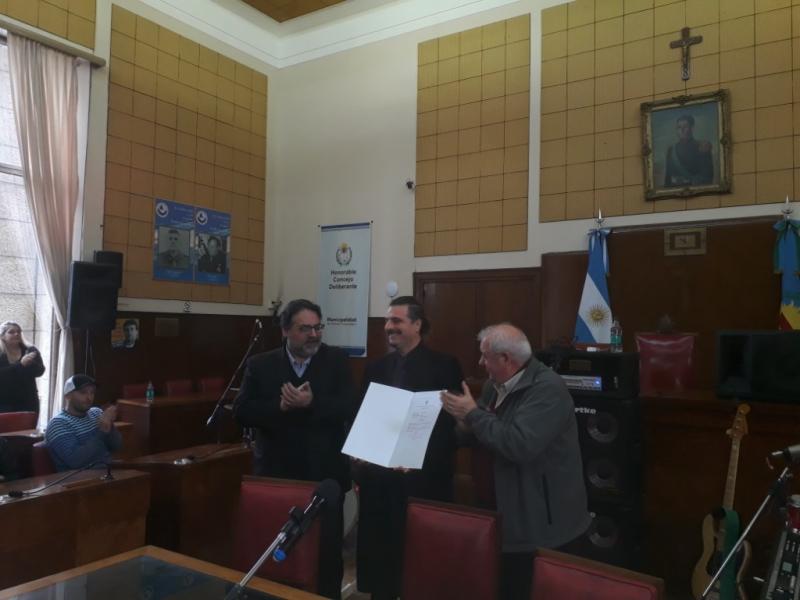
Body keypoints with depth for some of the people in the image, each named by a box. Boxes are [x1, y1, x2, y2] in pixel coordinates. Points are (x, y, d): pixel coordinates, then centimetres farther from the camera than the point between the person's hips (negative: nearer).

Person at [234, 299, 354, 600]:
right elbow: (241, 411, -6)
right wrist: (280, 406, -21)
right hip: (277, 475, 1)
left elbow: (349, 407, -11)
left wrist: (312, 403, -26)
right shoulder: (261, 364, 1)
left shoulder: (336, 359, -1)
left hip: (324, 475, -1)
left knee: (328, 552, 10)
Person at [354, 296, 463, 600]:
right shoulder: (376, 368, 11)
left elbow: (452, 422, -7)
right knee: (378, 553, 10)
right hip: (378, 477, 4)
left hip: (423, 479, -4)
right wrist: (360, 456, 1)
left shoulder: (444, 366, -4)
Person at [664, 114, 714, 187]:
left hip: (695, 188, -3)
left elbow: (707, 173, -6)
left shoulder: (701, 147, 0)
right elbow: (668, 175, 11)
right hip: (675, 188, 3)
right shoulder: (671, 149, 12)